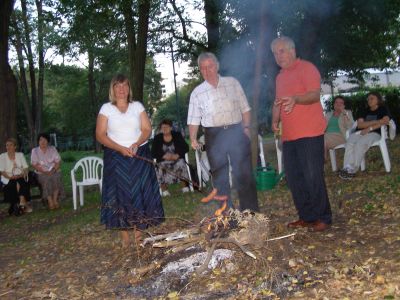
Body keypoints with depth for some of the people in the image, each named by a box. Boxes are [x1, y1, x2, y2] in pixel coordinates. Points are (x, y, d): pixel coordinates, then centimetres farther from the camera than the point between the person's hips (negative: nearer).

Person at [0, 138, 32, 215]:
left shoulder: (20, 155, 11)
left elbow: (25, 168, 7)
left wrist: (22, 174, -13)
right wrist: (10, 177, -18)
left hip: (20, 177, 1)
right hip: (8, 179, -1)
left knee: (21, 182, -32)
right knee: (16, 183, -32)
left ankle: (21, 204, -32)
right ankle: (25, 204, -27)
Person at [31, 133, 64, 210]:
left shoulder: (53, 149, 11)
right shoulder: (34, 151, 7)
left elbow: (58, 162, 4)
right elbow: (34, 165, -2)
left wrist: (53, 170, -14)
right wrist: (44, 172, -16)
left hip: (54, 171, 1)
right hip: (41, 173, -1)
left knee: (56, 178, -32)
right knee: (46, 180, -33)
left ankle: (55, 199, -25)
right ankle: (50, 201, -30)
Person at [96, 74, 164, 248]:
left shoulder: (137, 106, 8)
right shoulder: (106, 108, 3)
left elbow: (147, 129, 4)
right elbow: (100, 135, -3)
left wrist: (136, 144, -15)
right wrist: (120, 148, -15)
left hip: (140, 155, 1)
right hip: (116, 156, -1)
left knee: (140, 193, -1)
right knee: (120, 193, -2)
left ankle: (138, 231, 8)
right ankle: (125, 236, 4)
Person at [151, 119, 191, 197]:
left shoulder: (177, 135, 7)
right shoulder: (157, 138, 8)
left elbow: (186, 148, -1)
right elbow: (153, 153, 0)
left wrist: (176, 156, -18)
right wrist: (164, 156, -17)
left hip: (177, 159, 0)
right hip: (163, 160, 0)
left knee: (181, 164, -33)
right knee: (161, 167, -32)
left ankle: (185, 185, -18)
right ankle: (164, 188, -24)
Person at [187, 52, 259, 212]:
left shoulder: (232, 83, 8)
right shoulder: (197, 93, 9)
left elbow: (245, 108, 9)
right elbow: (194, 120, 8)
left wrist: (246, 127, -4)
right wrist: (193, 138, -7)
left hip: (237, 132, -1)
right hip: (214, 137, 1)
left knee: (243, 174, -3)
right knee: (220, 178, 5)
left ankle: (251, 212, 8)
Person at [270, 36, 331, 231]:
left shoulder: (306, 68, -4)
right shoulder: (280, 77, 20)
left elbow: (315, 94, -16)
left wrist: (296, 99, -35)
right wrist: (275, 121, 11)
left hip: (309, 134, -8)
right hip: (288, 135, 8)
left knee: (313, 177, -8)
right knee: (294, 178, 9)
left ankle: (323, 218, 6)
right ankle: (306, 217, 19)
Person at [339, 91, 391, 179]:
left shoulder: (383, 109, 14)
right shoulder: (366, 111, 25)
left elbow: (386, 121, -8)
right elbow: (359, 124, 8)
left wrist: (369, 128, -15)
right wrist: (376, 122, -4)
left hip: (374, 133, -4)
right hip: (360, 132, 4)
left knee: (360, 144, -36)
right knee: (349, 143, -30)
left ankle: (353, 170, -38)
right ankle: (347, 168, -43)